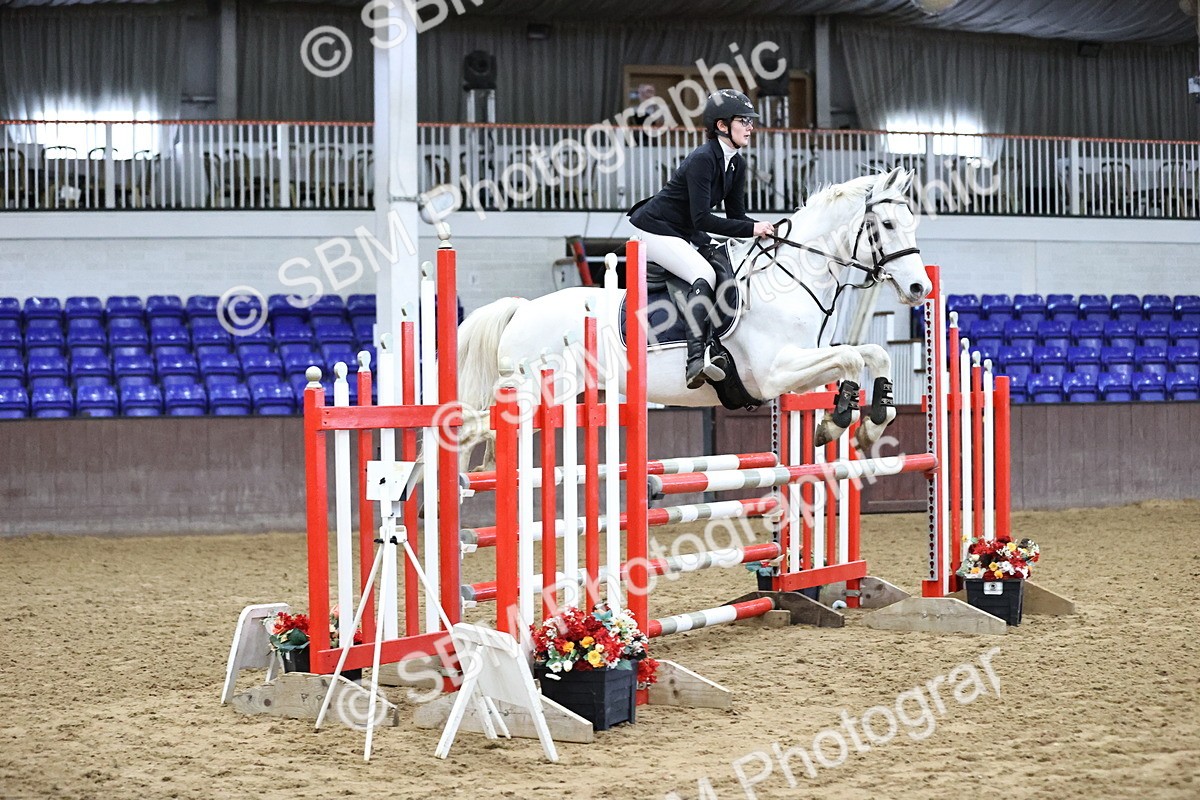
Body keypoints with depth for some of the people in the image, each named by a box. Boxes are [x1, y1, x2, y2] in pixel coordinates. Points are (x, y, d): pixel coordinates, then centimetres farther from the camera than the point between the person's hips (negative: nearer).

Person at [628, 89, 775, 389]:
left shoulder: (736, 165, 4)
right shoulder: (702, 159, -24)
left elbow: (736, 215, 7)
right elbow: (702, 220, -29)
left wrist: (764, 229, -12)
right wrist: (751, 229, -30)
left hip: (683, 235, 10)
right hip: (653, 229, -10)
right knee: (704, 275, -28)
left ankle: (714, 348, -15)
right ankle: (696, 359, -37)